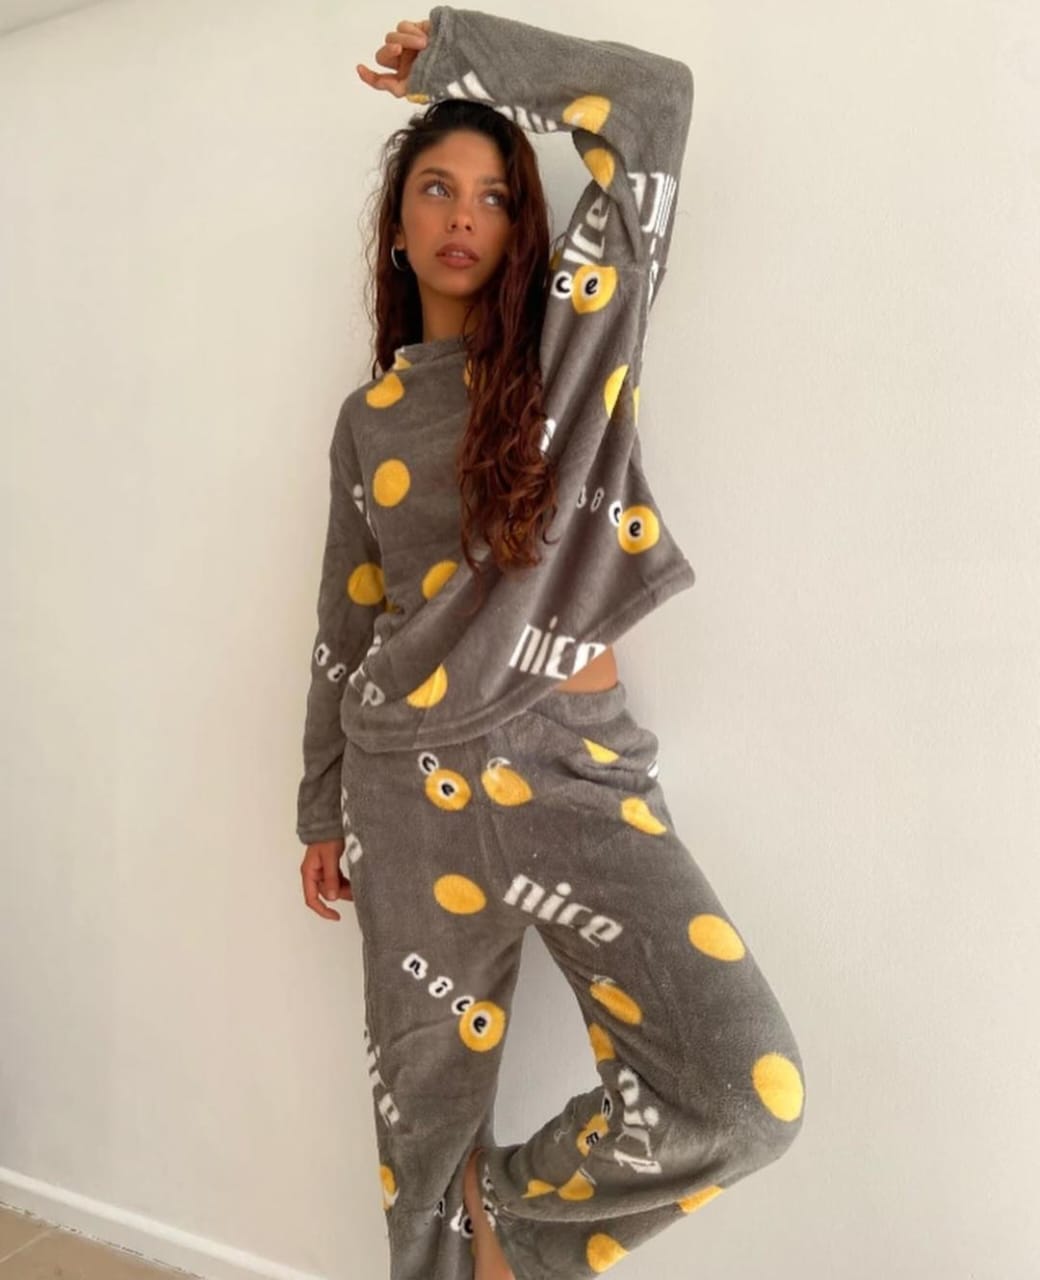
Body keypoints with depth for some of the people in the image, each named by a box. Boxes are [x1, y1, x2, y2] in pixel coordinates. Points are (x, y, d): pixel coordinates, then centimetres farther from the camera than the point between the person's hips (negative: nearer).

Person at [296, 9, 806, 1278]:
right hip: (409, 778, 3)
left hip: (575, 765, -2)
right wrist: (322, 814, 15)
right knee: (425, 1092, 11)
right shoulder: (367, 414, 11)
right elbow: (347, 623, 14)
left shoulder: (578, 330, 5)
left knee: (744, 1092, -16)